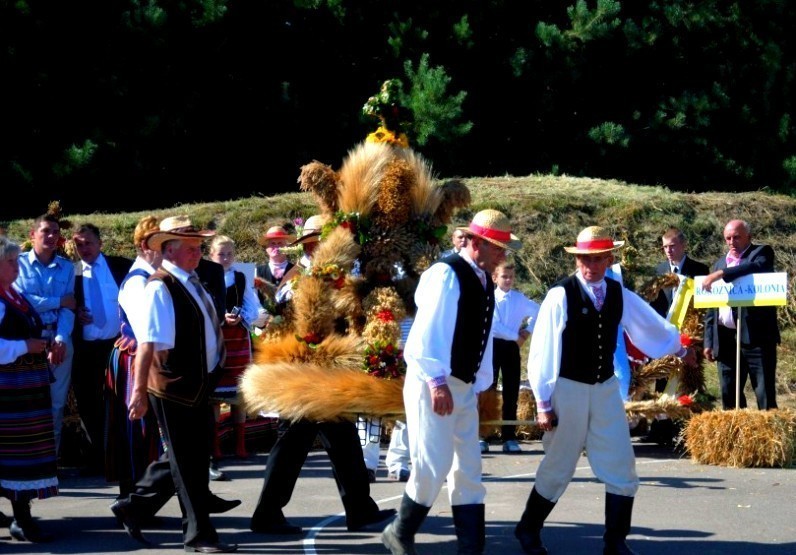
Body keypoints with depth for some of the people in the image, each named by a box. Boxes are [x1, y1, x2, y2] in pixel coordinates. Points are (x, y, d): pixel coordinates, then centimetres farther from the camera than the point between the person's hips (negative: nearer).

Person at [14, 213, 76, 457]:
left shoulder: (67, 267, 10)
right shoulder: (19, 263, 2)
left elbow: (68, 308, 2)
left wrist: (61, 340, -13)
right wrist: (58, 301, -5)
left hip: (59, 338, 3)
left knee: (56, 403, 6)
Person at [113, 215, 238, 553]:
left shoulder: (191, 283, 12)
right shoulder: (161, 287, -16)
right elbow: (148, 343, -22)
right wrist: (139, 391, -26)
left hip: (197, 386, 9)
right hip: (174, 388, -9)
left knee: (191, 458, 15)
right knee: (186, 461, 1)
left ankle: (134, 507, 28)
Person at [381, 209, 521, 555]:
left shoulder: (484, 282, 13)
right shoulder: (447, 273, -14)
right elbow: (429, 330, -21)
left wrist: (480, 384, 14)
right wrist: (438, 382, -25)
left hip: (463, 387, 9)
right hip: (432, 384, -9)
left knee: (469, 469, 7)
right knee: (434, 465, -10)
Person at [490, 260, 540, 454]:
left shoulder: (520, 298, 7)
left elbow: (538, 311, 21)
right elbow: (493, 325, -14)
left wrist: (528, 330, 8)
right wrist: (516, 336, -11)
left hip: (512, 346, 4)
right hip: (494, 344, -4)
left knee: (512, 391, 3)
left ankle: (509, 437, 7)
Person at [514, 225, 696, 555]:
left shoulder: (619, 295, 2)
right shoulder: (560, 296, -14)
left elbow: (652, 324, 20)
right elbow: (543, 350, -11)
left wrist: (679, 349, 35)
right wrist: (543, 403, -10)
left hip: (606, 389, 5)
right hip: (568, 389, -5)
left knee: (621, 470, 3)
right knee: (557, 470, 6)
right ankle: (528, 528, 28)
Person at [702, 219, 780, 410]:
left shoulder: (762, 253, 3)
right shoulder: (719, 264, 19)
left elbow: (756, 268, -22)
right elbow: (711, 309, 19)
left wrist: (721, 274, -27)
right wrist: (709, 341, 12)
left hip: (755, 336, -6)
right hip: (725, 339, 6)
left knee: (765, 394, -5)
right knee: (729, 395, 8)